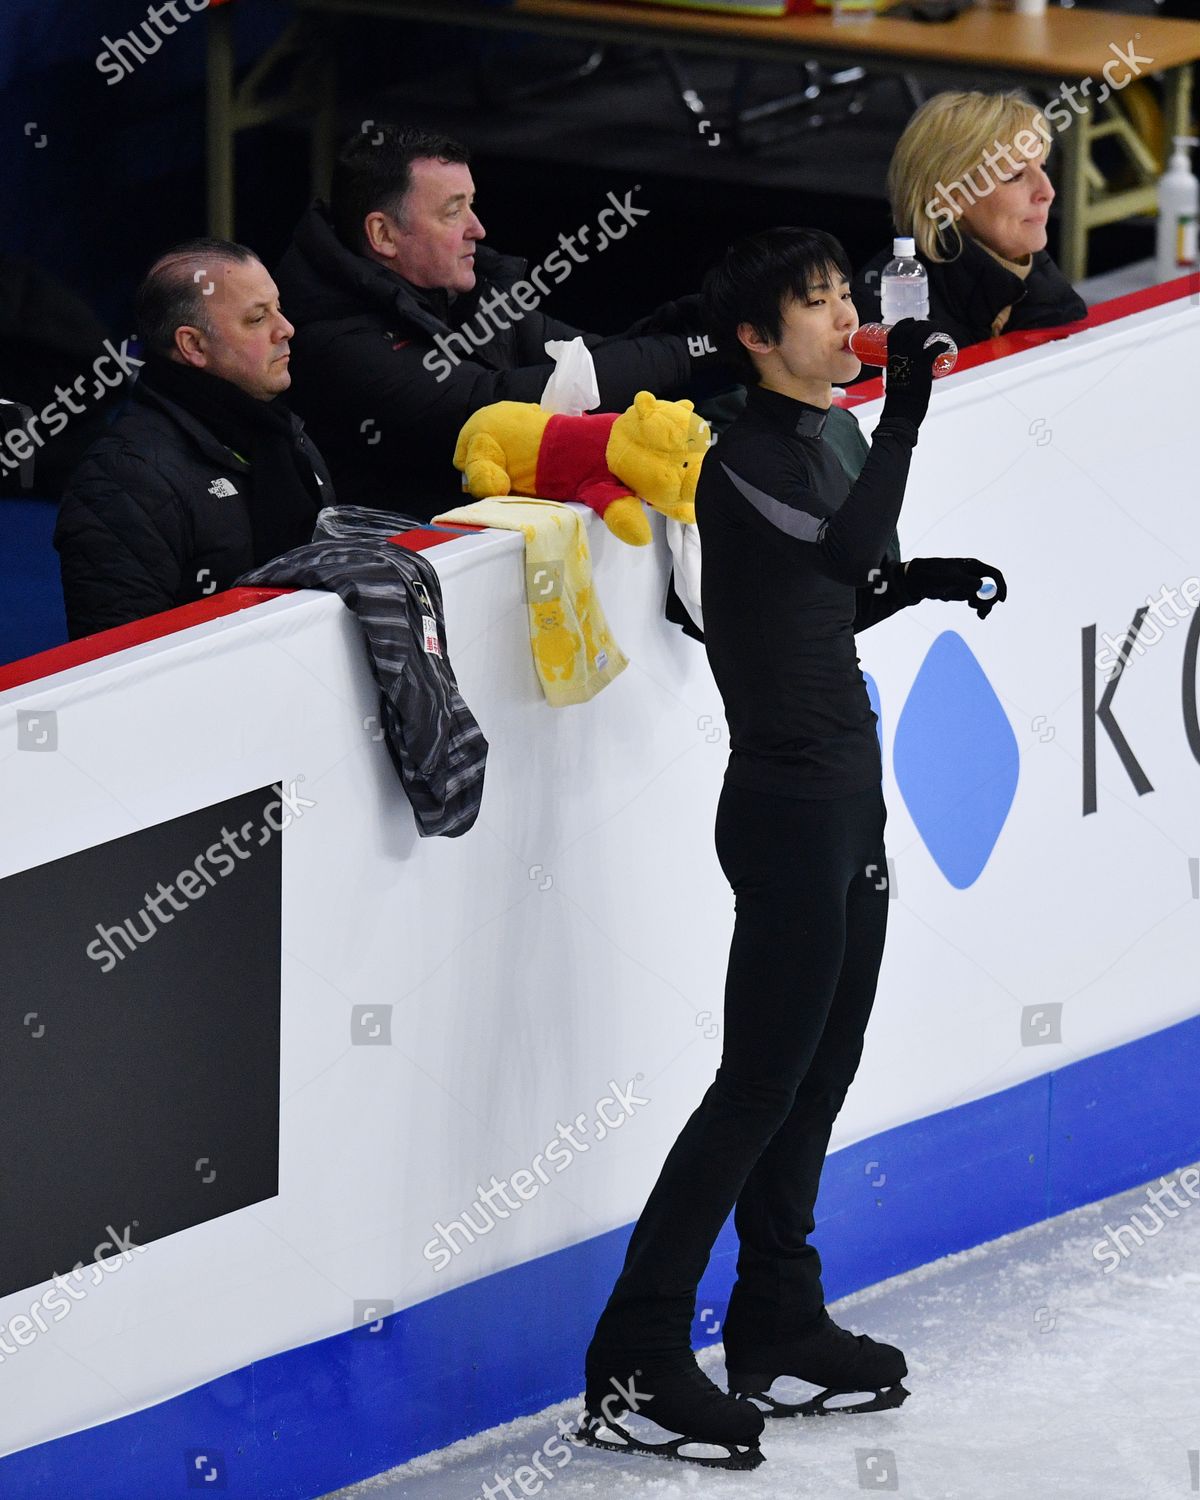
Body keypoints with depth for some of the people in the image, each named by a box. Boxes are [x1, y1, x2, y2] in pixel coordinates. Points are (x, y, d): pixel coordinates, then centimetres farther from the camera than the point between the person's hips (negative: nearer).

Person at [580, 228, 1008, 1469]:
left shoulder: (814, 444, 12)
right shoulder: (746, 458, -16)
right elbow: (841, 552, -32)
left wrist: (918, 583, 6)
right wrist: (902, 417, -37)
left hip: (845, 797, 9)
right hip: (788, 802, -9)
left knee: (820, 1071, 14)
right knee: (763, 1078, -9)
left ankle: (777, 1323, 24)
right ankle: (636, 1357, -6)